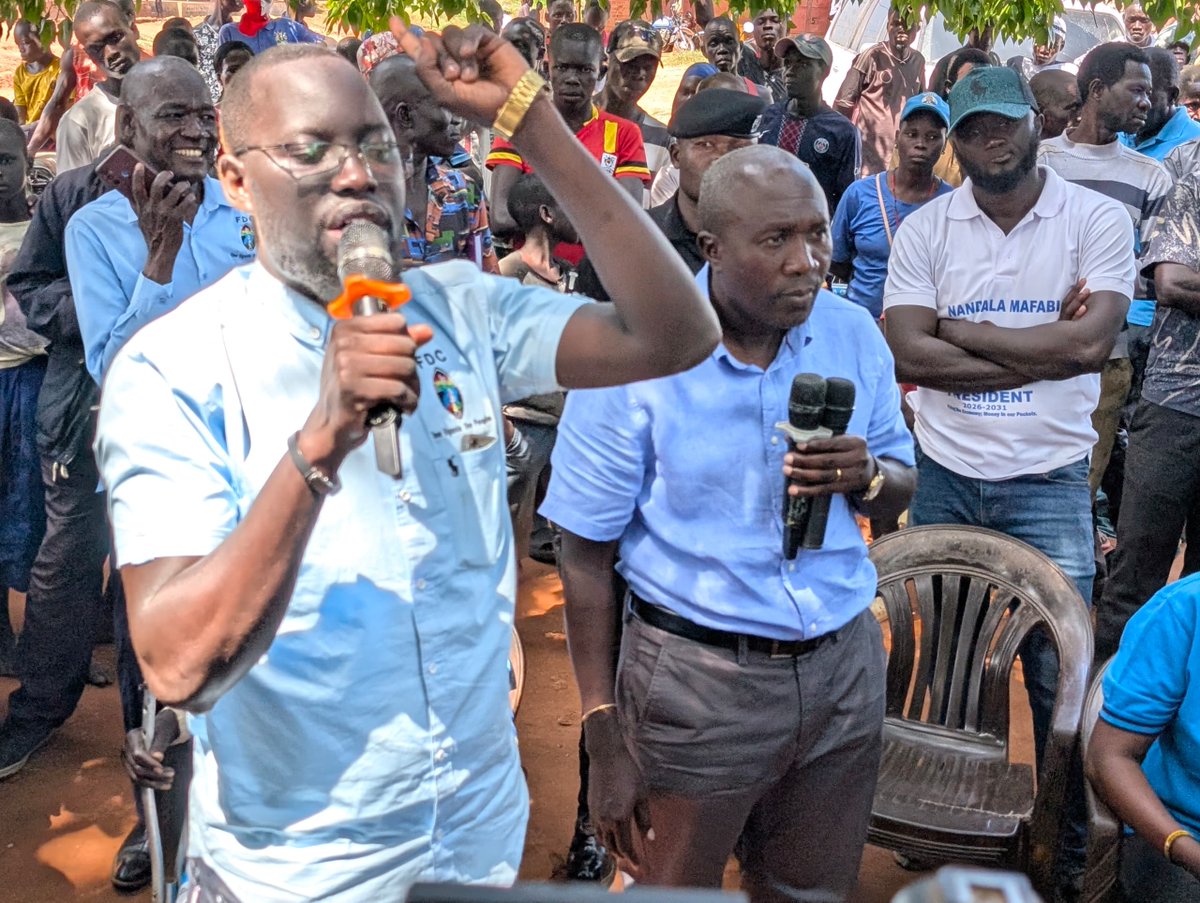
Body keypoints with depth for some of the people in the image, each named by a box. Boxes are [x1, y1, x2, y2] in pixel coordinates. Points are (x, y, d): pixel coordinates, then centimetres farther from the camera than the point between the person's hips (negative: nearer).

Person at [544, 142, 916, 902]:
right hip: (697, 677, -4)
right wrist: (604, 741, -9)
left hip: (843, 663, 4)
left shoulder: (854, 334, -2)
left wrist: (866, 477, -15)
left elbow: (900, 490, 10)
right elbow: (587, 556, -10)